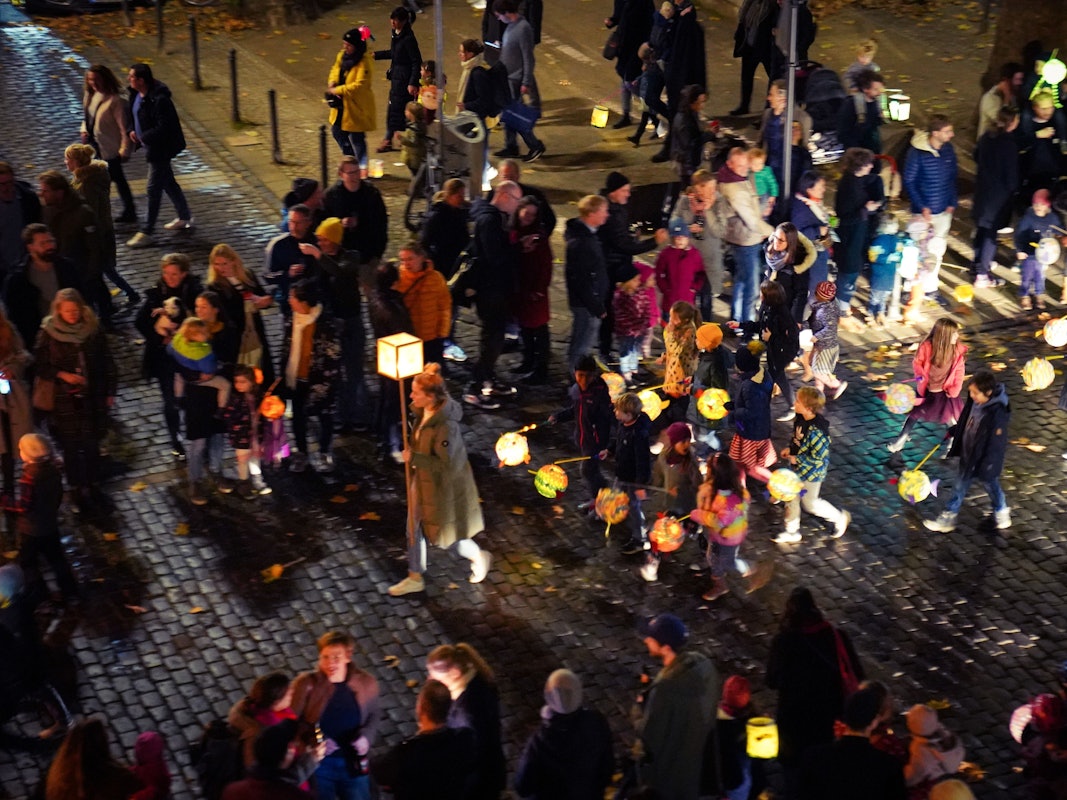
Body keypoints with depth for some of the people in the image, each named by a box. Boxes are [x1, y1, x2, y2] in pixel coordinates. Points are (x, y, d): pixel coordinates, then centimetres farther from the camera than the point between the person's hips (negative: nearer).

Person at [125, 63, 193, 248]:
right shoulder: (136, 94, 2)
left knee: (153, 188, -5)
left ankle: (146, 233, 0)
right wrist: (133, 131, 0)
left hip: (160, 148, -10)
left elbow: (163, 128, -28)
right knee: (168, 182, 22)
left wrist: (143, 137, -24)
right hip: (151, 146, 10)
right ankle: (185, 217, 39)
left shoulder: (159, 100, -28)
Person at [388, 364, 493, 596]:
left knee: (443, 537, 12)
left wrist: (414, 458, -28)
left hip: (442, 487, -9)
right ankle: (415, 578, 36)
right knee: (414, 529, 19)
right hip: (423, 481, 9)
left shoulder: (445, 426, -35)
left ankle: (479, 557, 38)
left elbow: (446, 465, -32)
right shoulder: (425, 411, -8)